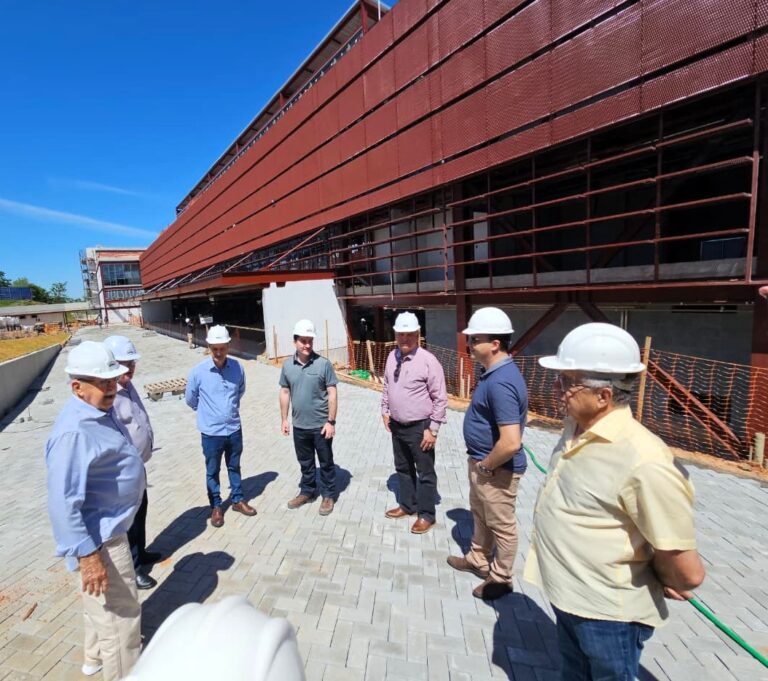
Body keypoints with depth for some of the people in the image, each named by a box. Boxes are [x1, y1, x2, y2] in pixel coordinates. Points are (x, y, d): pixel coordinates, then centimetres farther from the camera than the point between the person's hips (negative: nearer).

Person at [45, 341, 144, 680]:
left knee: (102, 604, 30)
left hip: (111, 526, 10)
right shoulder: (74, 431, -31)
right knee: (120, 613, 8)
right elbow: (63, 502, -30)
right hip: (101, 537, -10)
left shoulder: (102, 411, -1)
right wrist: (87, 555, -28)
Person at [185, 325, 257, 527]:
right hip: (211, 432, -2)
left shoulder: (237, 367, -10)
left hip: (234, 429, 2)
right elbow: (190, 399, 1)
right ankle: (216, 507, 34)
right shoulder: (198, 371, -17)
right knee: (212, 471, 16)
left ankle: (238, 500, 39)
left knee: (234, 467, 20)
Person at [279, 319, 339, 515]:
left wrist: (331, 421, -14)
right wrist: (284, 419, 8)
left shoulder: (323, 364, -13)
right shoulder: (288, 365, -1)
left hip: (321, 425, -3)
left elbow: (332, 394, -12)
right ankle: (307, 491, 40)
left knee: (326, 463, 13)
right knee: (305, 462, 21)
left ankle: (328, 495, 30)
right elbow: (285, 393, 8)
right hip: (299, 426, 4)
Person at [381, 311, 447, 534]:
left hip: (420, 427, -6)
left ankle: (426, 515, 28)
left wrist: (433, 429, -16)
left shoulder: (428, 360, -19)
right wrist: (385, 411, 9)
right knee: (403, 468, 22)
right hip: (397, 425, 7)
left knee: (425, 473, 10)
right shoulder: (392, 357, 1)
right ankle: (407, 505, 42)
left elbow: (440, 398, -16)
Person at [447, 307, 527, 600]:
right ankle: (478, 559, 49)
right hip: (483, 463, 10)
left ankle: (500, 578, 35)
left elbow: (511, 443, -35)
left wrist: (486, 465, -18)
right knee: (480, 515, 27)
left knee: (501, 525, 14)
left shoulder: (500, 382, -31)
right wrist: (480, 463, 15)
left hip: (497, 469, -10)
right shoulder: (495, 372, 2)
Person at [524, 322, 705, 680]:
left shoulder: (643, 462, -34)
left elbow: (687, 572, -26)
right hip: (566, 595, 7)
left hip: (608, 615, -7)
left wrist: (657, 581, -6)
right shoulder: (575, 428, -7)